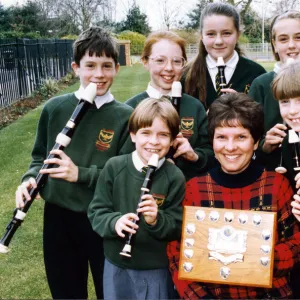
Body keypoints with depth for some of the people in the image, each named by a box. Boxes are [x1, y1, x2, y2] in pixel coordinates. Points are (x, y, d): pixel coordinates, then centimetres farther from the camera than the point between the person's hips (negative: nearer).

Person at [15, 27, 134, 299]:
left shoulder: (125, 117, -10)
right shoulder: (55, 108, -2)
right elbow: (40, 156, 10)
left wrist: (80, 174, -23)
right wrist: (30, 179, -10)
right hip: (58, 217, 3)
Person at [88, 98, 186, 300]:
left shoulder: (175, 177, -10)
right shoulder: (114, 167, -8)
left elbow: (177, 228, -7)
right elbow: (96, 212, -5)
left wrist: (157, 221, -26)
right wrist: (114, 222, -24)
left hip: (157, 269, -1)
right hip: (116, 265, 2)